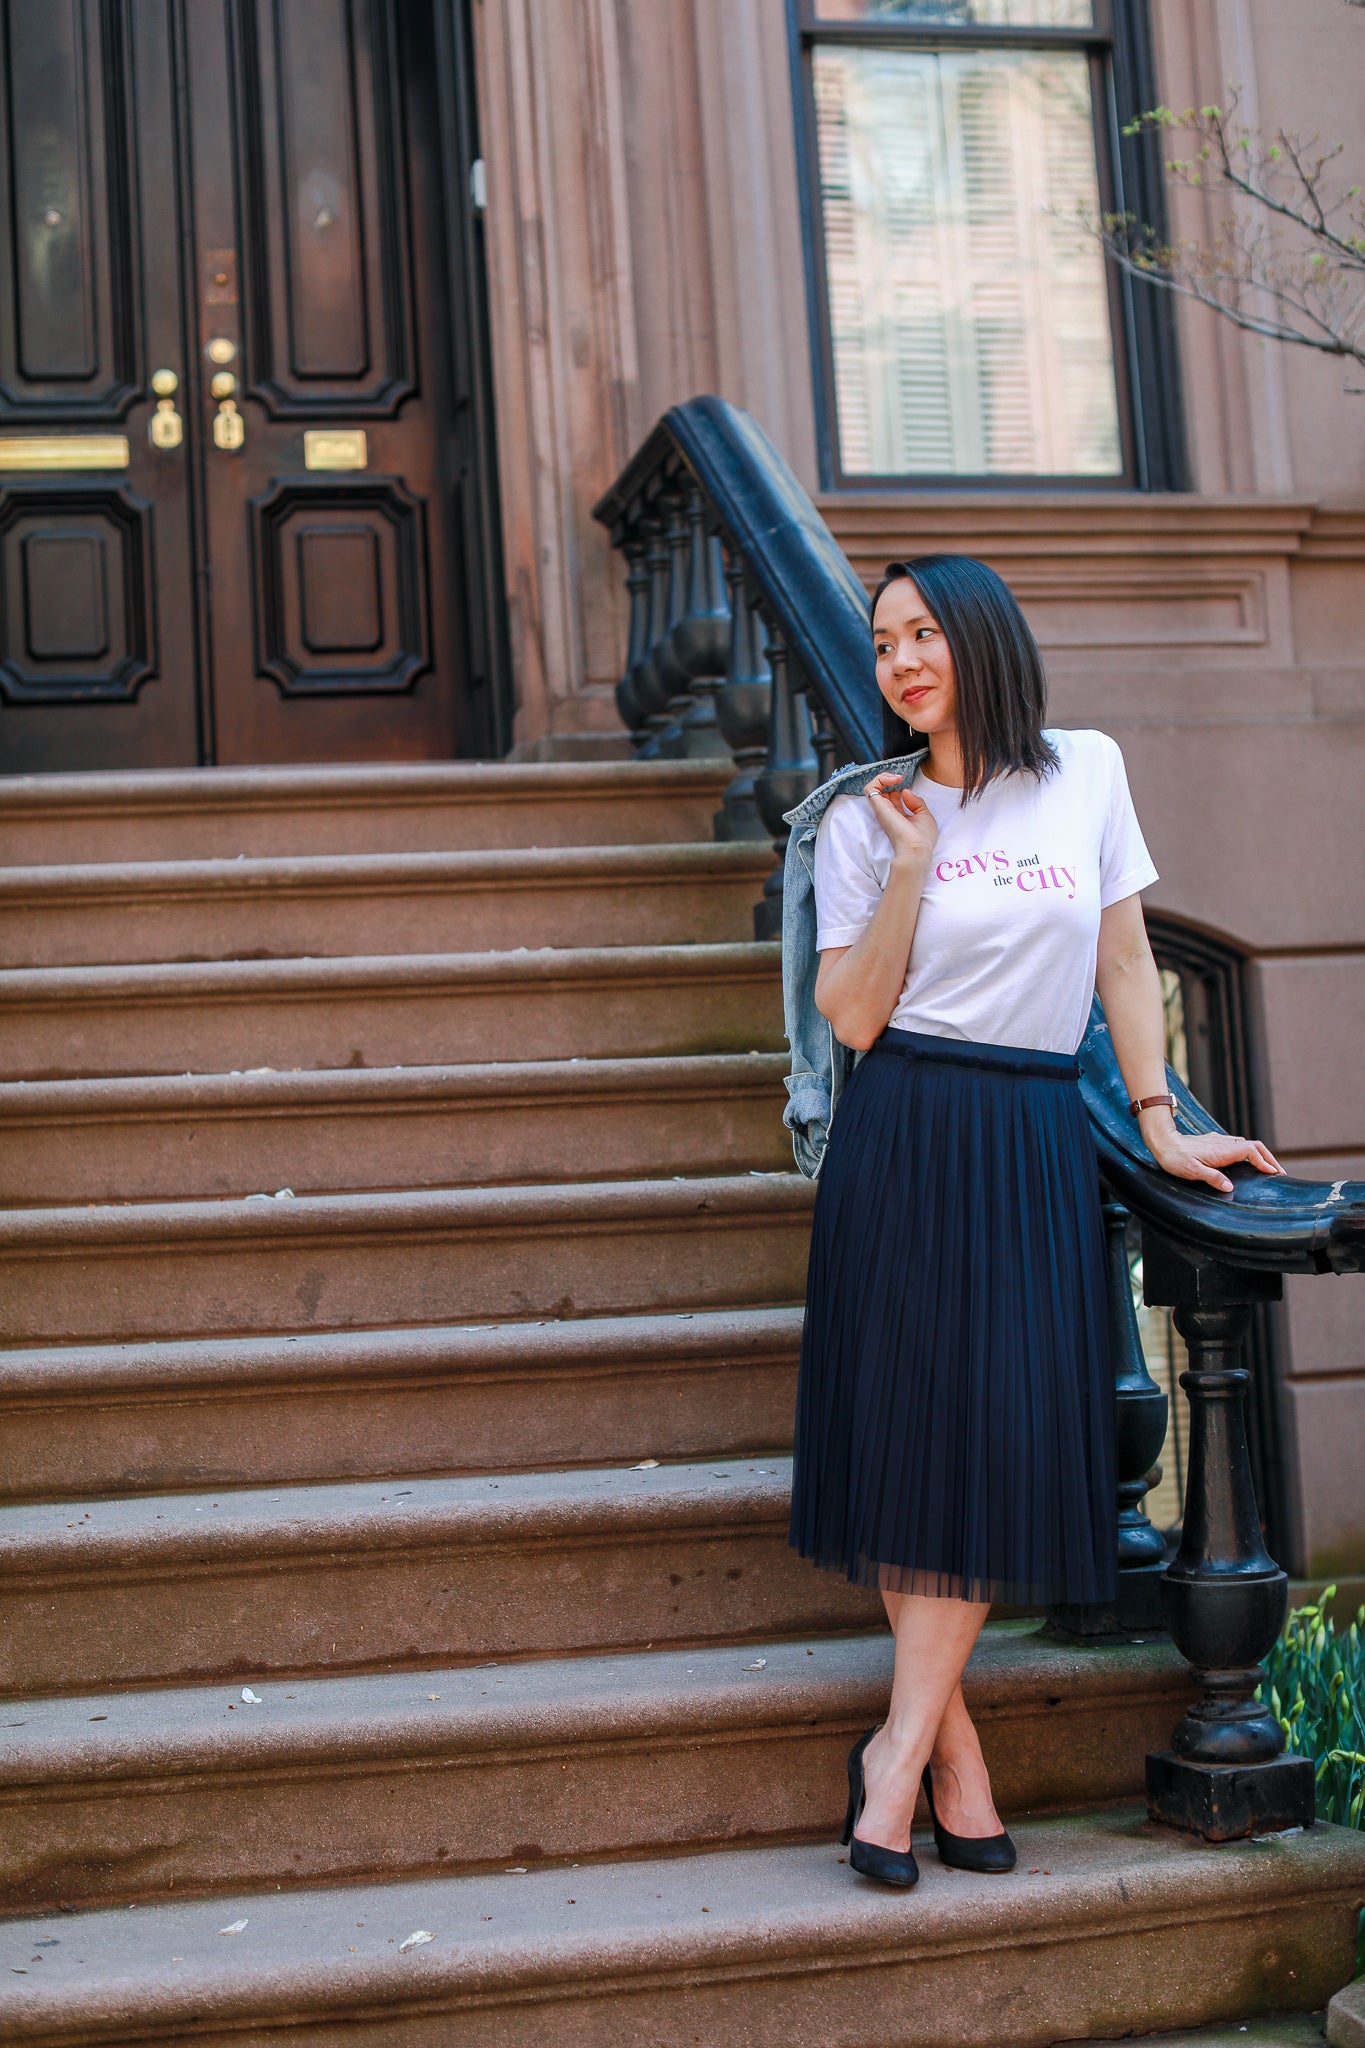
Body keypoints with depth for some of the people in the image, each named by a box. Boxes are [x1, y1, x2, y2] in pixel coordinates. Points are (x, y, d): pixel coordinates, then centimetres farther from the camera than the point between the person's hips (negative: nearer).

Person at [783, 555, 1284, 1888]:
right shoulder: (864, 816, 2)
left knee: (1004, 1437, -5)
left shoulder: (1087, 773, 6)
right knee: (914, 1430, -2)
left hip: (1039, 1142, 2)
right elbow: (852, 1020, -4)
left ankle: (900, 1745, 3)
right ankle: (955, 1755, 8)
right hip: (905, 1140, -1)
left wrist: (1158, 1121, 5)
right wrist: (911, 865, -10)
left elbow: (1124, 958, 10)